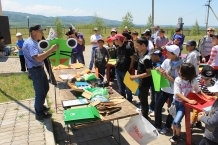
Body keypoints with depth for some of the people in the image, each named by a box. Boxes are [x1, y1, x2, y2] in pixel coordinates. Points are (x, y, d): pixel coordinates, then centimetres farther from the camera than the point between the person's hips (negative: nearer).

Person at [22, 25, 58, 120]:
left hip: (40, 68, 10)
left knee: (45, 88, 23)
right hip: (35, 70, -10)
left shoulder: (34, 42, 11)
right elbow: (38, 58, -36)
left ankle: (39, 106, 41)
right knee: (40, 92, 1)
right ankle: (39, 113, 18)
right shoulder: (30, 43, -22)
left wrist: (48, 51, 4)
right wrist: (51, 50, -33)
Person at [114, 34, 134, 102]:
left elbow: (132, 59, -10)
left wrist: (129, 69, -11)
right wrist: (117, 64, 4)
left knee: (127, 87, 6)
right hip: (118, 70, 7)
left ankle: (129, 102, 22)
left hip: (125, 71, -6)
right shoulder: (118, 48, 6)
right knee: (120, 88, 16)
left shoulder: (127, 48, -14)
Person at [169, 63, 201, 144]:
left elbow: (198, 91, 5)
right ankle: (174, 134, 36)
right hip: (176, 102, 1)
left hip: (184, 104, -1)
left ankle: (177, 135, 18)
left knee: (176, 121, -11)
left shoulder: (193, 80, -12)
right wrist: (189, 100, -30)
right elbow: (178, 93, -19)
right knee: (174, 120, 8)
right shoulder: (178, 80, -15)